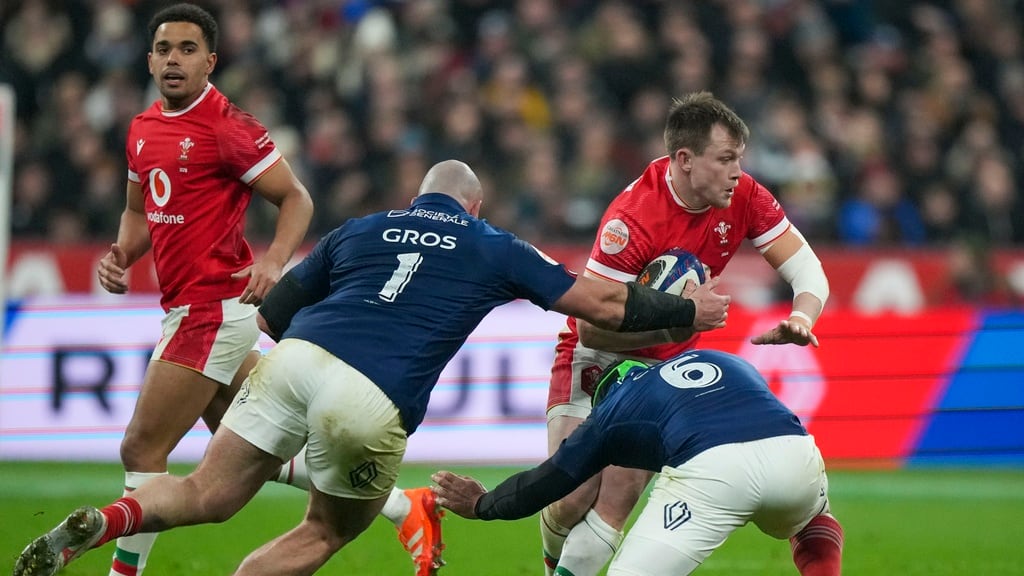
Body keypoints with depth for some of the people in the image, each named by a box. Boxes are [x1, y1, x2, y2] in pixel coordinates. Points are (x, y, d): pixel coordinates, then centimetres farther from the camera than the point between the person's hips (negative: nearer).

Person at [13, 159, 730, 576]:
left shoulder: (361, 230, 27)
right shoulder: (494, 248, 21)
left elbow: (272, 313, 27)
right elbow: (602, 303, 22)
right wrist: (686, 311, 36)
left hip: (295, 359, 3)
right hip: (371, 404, -3)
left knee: (205, 496, 10)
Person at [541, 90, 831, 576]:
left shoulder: (742, 197, -13)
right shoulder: (633, 218, -29)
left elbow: (806, 270, -8)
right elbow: (592, 326, -28)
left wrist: (800, 317, -30)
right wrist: (672, 324, -40)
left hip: (668, 363, 4)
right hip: (597, 355, -3)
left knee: (618, 494, -16)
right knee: (571, 502, -10)